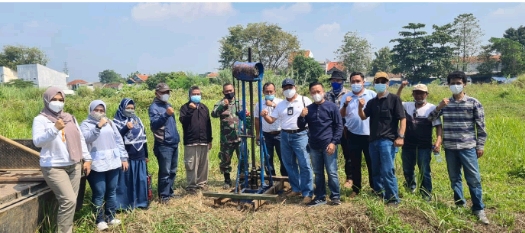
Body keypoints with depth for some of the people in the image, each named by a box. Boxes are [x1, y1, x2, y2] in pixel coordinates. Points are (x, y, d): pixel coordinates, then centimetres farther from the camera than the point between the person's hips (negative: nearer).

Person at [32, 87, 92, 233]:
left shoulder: (70, 118, 13)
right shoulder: (40, 119, -3)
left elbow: (80, 139, 15)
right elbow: (37, 142, -17)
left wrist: (87, 158, 10)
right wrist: (54, 129, -30)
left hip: (74, 165, 6)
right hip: (54, 167, -6)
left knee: (71, 201, 8)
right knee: (69, 200, -15)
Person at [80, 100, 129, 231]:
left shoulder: (109, 123, 14)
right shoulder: (85, 124, 2)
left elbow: (119, 141, 13)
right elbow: (86, 138, -19)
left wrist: (123, 158, 9)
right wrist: (98, 126, -27)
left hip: (113, 162, 5)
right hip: (96, 165, -5)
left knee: (112, 191, 11)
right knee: (99, 193, -3)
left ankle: (111, 217, 23)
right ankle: (100, 220, 10)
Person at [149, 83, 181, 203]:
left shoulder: (168, 105, 15)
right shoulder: (154, 107, -9)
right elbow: (154, 124, -23)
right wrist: (166, 114, -35)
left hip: (174, 143, 8)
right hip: (163, 145, -8)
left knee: (173, 170, 14)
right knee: (165, 171, -5)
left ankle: (170, 192, 26)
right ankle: (163, 196, 5)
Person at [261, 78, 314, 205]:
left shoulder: (305, 100, 0)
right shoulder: (280, 105, 14)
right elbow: (271, 120, 12)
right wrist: (265, 116, -9)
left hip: (300, 135, -5)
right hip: (285, 136, 6)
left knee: (304, 165, -8)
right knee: (289, 164, 11)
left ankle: (307, 193, -1)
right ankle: (296, 189, 24)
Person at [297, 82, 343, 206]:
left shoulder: (332, 107, -3)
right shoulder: (308, 109, 9)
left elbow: (339, 126, -4)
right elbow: (301, 126, 10)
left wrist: (334, 142, -13)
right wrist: (301, 116, -11)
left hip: (328, 145, -4)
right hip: (314, 147, 4)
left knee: (332, 172, 0)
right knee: (318, 173, 12)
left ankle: (335, 196, 15)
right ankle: (320, 197, 22)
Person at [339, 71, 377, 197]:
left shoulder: (372, 94, 0)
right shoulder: (346, 96, 4)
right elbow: (341, 115, -1)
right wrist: (345, 105, -19)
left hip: (370, 134, -1)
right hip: (353, 135, 2)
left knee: (372, 163, 10)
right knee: (355, 163, 11)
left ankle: (375, 188, 24)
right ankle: (356, 189, 22)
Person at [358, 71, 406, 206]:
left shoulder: (394, 99, -2)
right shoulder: (372, 102, 14)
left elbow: (402, 118, -6)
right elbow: (363, 117, 7)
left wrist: (400, 136, -14)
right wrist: (360, 107, -13)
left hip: (388, 140, -6)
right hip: (373, 140, 6)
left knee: (387, 171, -8)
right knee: (376, 171, 13)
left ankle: (393, 199, 1)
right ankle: (378, 195, 25)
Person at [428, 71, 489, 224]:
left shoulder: (473, 103, -1)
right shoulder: (445, 103, 8)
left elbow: (481, 126, 1)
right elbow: (430, 119, 5)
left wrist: (480, 145, -2)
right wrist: (439, 107, -12)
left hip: (468, 147, -3)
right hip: (450, 148, 3)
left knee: (474, 179, -1)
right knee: (454, 178, 11)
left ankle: (478, 209, 11)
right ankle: (459, 204, 25)